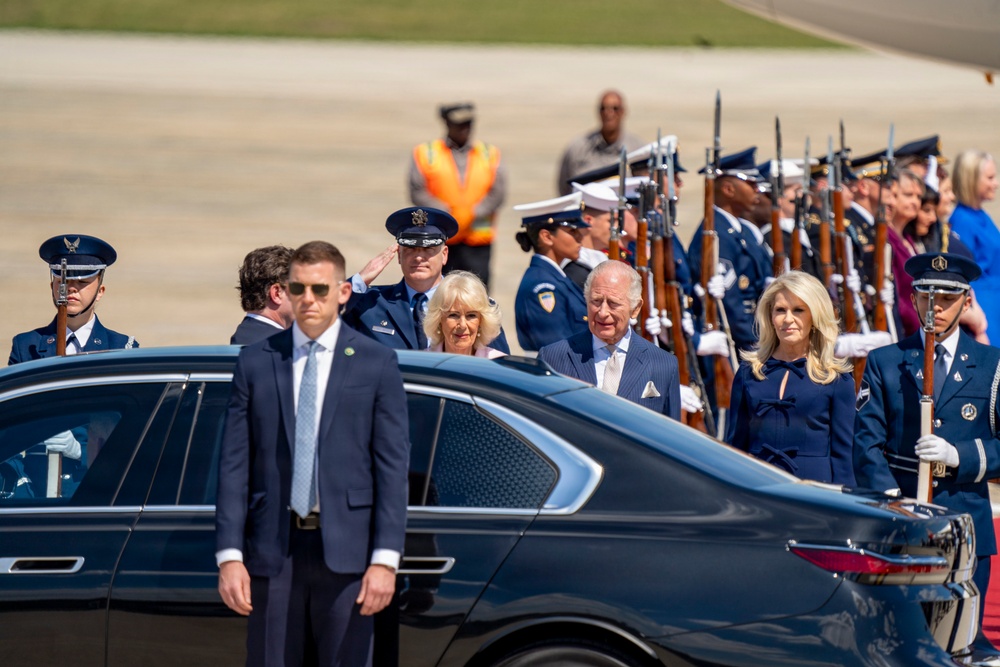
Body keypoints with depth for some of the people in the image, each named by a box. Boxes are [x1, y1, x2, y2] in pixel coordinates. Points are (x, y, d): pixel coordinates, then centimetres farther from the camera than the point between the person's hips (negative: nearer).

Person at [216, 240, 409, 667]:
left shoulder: (376, 364, 4)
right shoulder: (255, 362, 8)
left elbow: (393, 467, 0)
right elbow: (234, 465, 5)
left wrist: (385, 559, -9)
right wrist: (229, 556, -3)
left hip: (345, 551, -2)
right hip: (273, 550, 2)